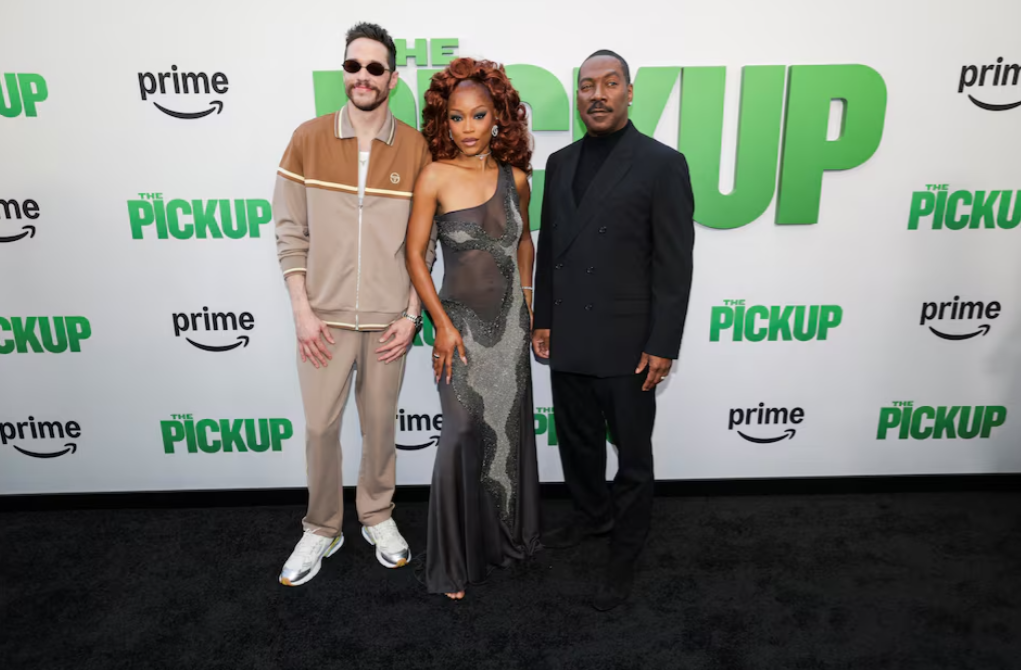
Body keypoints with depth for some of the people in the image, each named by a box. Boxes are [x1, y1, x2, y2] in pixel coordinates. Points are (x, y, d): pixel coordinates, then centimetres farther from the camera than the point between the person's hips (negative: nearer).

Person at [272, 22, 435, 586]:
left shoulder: (415, 148, -2)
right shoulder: (308, 140, -1)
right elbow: (291, 232, 0)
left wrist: (412, 314, -4)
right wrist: (302, 312, -6)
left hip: (388, 319, 0)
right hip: (325, 317, 0)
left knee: (380, 423, 13)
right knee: (320, 427, 8)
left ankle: (377, 517, 35)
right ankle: (321, 530, 30)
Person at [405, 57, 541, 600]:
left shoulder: (515, 177, 1)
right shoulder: (435, 178, -10)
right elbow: (415, 254, -8)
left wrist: (528, 300, 12)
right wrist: (442, 325, -11)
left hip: (510, 319, 4)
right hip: (461, 320, -4)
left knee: (509, 428, 13)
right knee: (464, 434, -4)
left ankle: (508, 534, 36)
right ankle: (454, 560, 15)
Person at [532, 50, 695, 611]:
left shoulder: (662, 163, -7)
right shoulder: (561, 162, 10)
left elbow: (674, 264, -10)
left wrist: (663, 346, -13)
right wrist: (542, 320, 11)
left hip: (625, 343, -5)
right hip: (567, 341, 6)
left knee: (632, 453, 10)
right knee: (577, 440, 20)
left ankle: (625, 550, 29)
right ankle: (591, 515, 44)